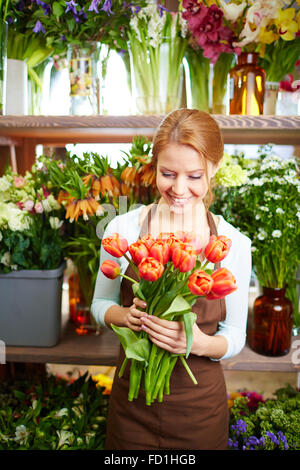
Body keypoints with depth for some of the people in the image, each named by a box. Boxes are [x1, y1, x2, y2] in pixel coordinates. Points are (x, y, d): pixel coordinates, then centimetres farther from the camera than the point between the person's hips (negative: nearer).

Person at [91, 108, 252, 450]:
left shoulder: (234, 244, -12)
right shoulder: (123, 229, -11)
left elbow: (235, 337, -4)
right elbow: (101, 303, 1)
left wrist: (200, 343, -25)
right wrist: (124, 315, -21)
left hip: (200, 404, 0)